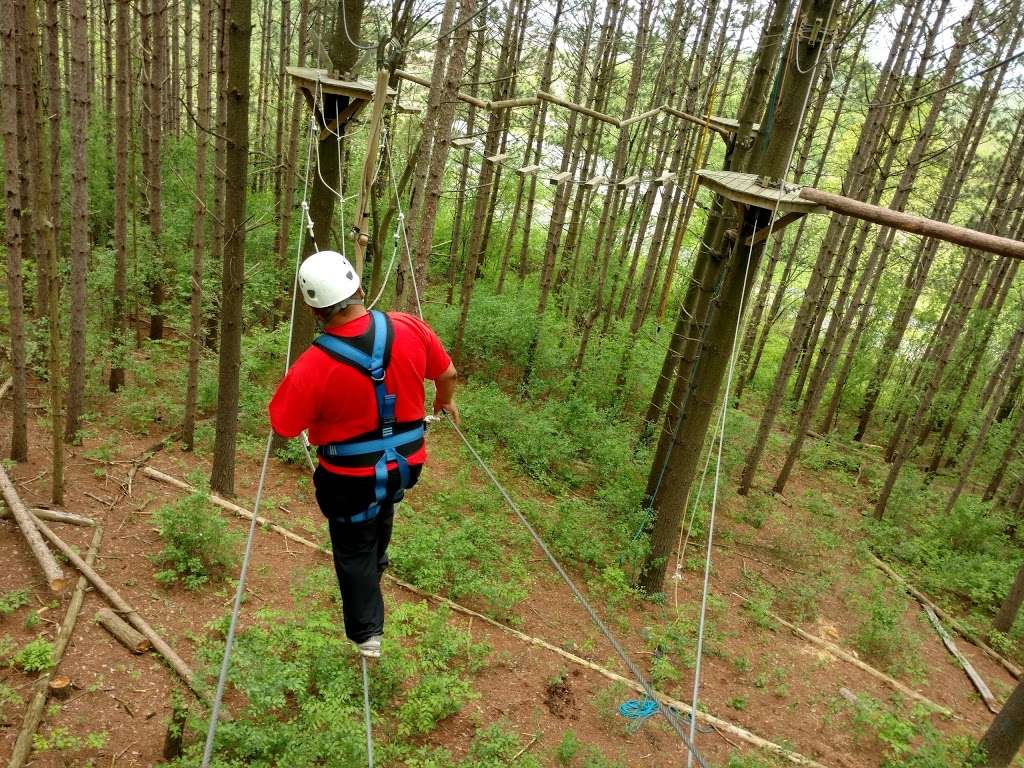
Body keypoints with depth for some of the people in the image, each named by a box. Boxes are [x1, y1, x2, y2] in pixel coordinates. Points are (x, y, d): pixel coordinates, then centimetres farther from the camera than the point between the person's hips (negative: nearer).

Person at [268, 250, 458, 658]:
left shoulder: (312, 367, -27)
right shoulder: (410, 329, -18)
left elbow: (281, 426, -13)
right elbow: (447, 372, -1)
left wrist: (294, 383, 7)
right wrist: (446, 400, 21)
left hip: (351, 479, -4)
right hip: (406, 465, 4)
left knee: (354, 552, 20)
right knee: (381, 508, 37)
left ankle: (366, 633, 32)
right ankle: (377, 563, 60)